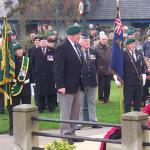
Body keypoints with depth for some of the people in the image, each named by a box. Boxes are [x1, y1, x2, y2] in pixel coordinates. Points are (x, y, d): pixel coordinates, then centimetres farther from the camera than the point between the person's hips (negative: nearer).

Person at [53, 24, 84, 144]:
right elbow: (58, 68, -17)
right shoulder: (63, 47, -15)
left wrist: (80, 83, 10)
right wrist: (60, 86, -20)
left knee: (75, 111, 13)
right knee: (66, 112, -1)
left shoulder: (76, 46, 9)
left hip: (77, 86, 8)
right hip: (67, 86, -8)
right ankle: (65, 135, 6)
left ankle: (72, 133, 22)